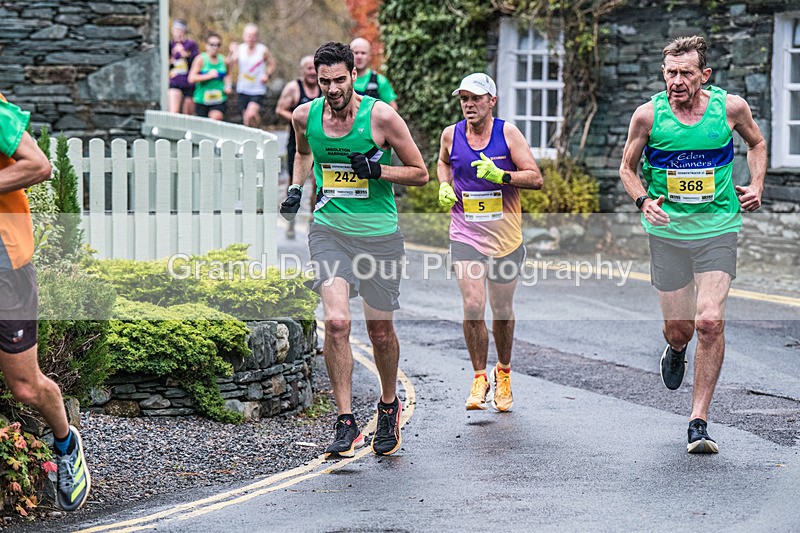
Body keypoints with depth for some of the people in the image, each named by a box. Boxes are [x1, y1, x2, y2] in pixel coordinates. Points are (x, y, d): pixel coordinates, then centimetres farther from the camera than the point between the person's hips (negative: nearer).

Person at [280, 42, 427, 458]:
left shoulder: (381, 116, -12)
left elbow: (420, 173, -4)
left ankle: (389, 404, 38)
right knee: (336, 321, -18)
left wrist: (378, 170, -20)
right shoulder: (305, 116, -1)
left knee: (380, 330, 10)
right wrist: (296, 188, 7)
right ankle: (346, 424, -11)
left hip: (379, 233, -1)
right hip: (329, 228, 1)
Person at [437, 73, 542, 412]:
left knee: (502, 310, 9)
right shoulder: (451, 135, 1)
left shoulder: (508, 133, -6)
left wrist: (500, 175, -22)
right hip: (465, 235, 1)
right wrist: (444, 187, 4)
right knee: (473, 307, -13)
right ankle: (479, 378, 3)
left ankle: (503, 373, 32)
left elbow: (535, 178, -8)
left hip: (505, 235, -1)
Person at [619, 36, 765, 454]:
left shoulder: (731, 107, -6)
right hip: (667, 232, 1)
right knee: (679, 328, 7)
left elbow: (756, 144, 15)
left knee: (710, 322, -14)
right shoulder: (648, 115, -7)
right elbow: (628, 167, 7)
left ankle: (699, 421, -5)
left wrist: (755, 187, 0)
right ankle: (675, 349, 47)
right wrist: (643, 201, -12)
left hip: (717, 231, -1)